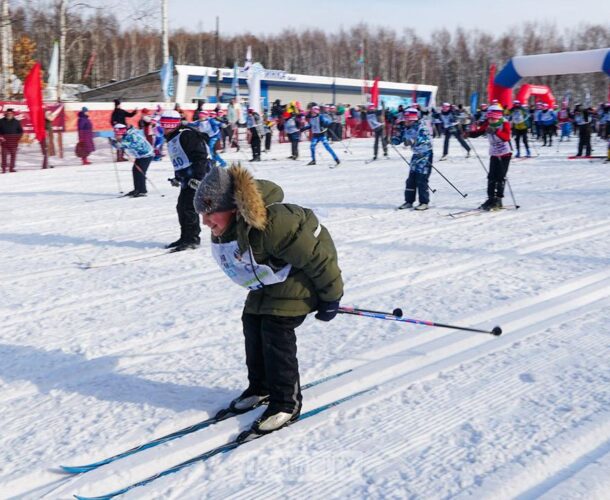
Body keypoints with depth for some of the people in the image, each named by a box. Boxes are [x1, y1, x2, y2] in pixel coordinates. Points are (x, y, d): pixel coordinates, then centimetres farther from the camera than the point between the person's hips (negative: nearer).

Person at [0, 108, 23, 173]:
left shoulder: (16, 122, 7)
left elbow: (20, 131, 12)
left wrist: (18, 138, -1)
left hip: (13, 141, 1)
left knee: (13, 154, 2)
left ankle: (11, 168, 10)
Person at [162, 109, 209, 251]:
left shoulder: (186, 135, -14)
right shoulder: (171, 139, 17)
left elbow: (200, 156, -21)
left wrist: (197, 176, -25)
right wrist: (177, 177, 25)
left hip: (196, 177, -10)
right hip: (186, 179, 10)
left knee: (189, 207, -11)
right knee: (181, 207, 11)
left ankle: (192, 239, -3)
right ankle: (185, 237, 22)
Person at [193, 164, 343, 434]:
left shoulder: (271, 224, -41)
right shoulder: (224, 228, -12)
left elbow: (317, 256, -31)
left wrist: (330, 297, -20)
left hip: (299, 278, -9)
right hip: (269, 280, 9)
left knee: (276, 330, -16)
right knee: (252, 324, 6)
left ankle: (286, 402, -2)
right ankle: (261, 387, 25)